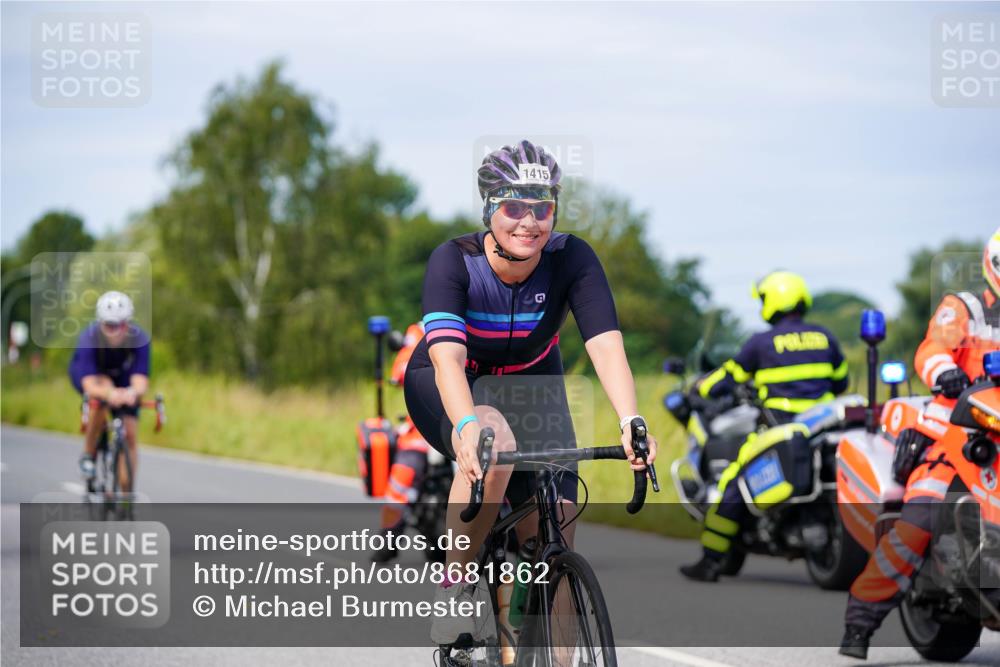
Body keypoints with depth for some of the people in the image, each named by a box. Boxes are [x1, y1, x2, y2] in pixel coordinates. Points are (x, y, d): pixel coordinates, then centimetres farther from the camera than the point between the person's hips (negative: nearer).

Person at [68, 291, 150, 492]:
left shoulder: (139, 339, -33)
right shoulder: (90, 338, -37)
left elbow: (140, 380, -43)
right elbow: (89, 385, -46)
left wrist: (133, 392, -68)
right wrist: (109, 393, -68)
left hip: (123, 379, 2)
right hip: (88, 375, -2)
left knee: (129, 435, -10)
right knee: (102, 397, -36)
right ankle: (88, 454, -18)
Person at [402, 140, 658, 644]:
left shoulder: (572, 260, -23)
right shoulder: (453, 261, -28)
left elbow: (606, 344, -33)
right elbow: (447, 355, -41)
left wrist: (630, 422, -51)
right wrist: (468, 427, -60)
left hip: (530, 384, 3)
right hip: (447, 389, -3)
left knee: (555, 542, -12)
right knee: (493, 444, -37)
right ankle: (453, 587, -20)